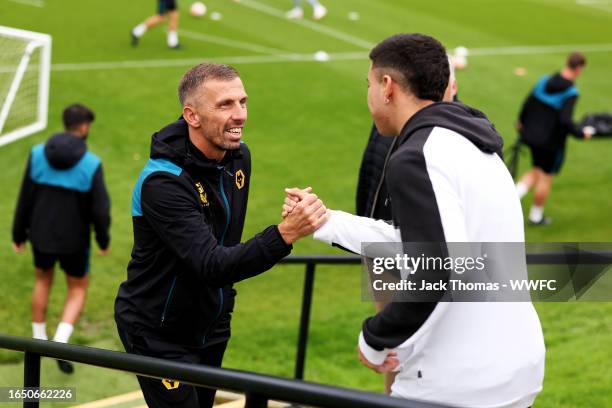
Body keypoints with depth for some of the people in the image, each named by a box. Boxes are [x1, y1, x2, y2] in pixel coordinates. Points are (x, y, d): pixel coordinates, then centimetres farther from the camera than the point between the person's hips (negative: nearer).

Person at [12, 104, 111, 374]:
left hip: (41, 236, 3)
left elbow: (25, 199, -5)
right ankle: (60, 344, -2)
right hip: (74, 241, -3)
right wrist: (103, 240, 3)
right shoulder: (91, 164, -18)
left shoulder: (37, 154, -10)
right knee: (78, 290, 18)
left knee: (43, 281, 28)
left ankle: (39, 342, 37)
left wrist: (19, 234, 8)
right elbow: (100, 209, -14)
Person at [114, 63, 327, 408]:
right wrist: (285, 234, -47)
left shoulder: (239, 155, -2)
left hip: (211, 326, 8)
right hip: (159, 334, -7)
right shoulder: (162, 181, -28)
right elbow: (211, 266, -37)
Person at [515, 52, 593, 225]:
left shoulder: (545, 80, -2)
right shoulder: (570, 92, -21)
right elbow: (565, 120, -28)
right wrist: (582, 133, -14)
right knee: (546, 177, 12)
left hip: (532, 135, 6)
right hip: (552, 141, -6)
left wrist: (522, 122, 21)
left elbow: (528, 103, 4)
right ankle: (536, 216, 25)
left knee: (537, 171, 24)